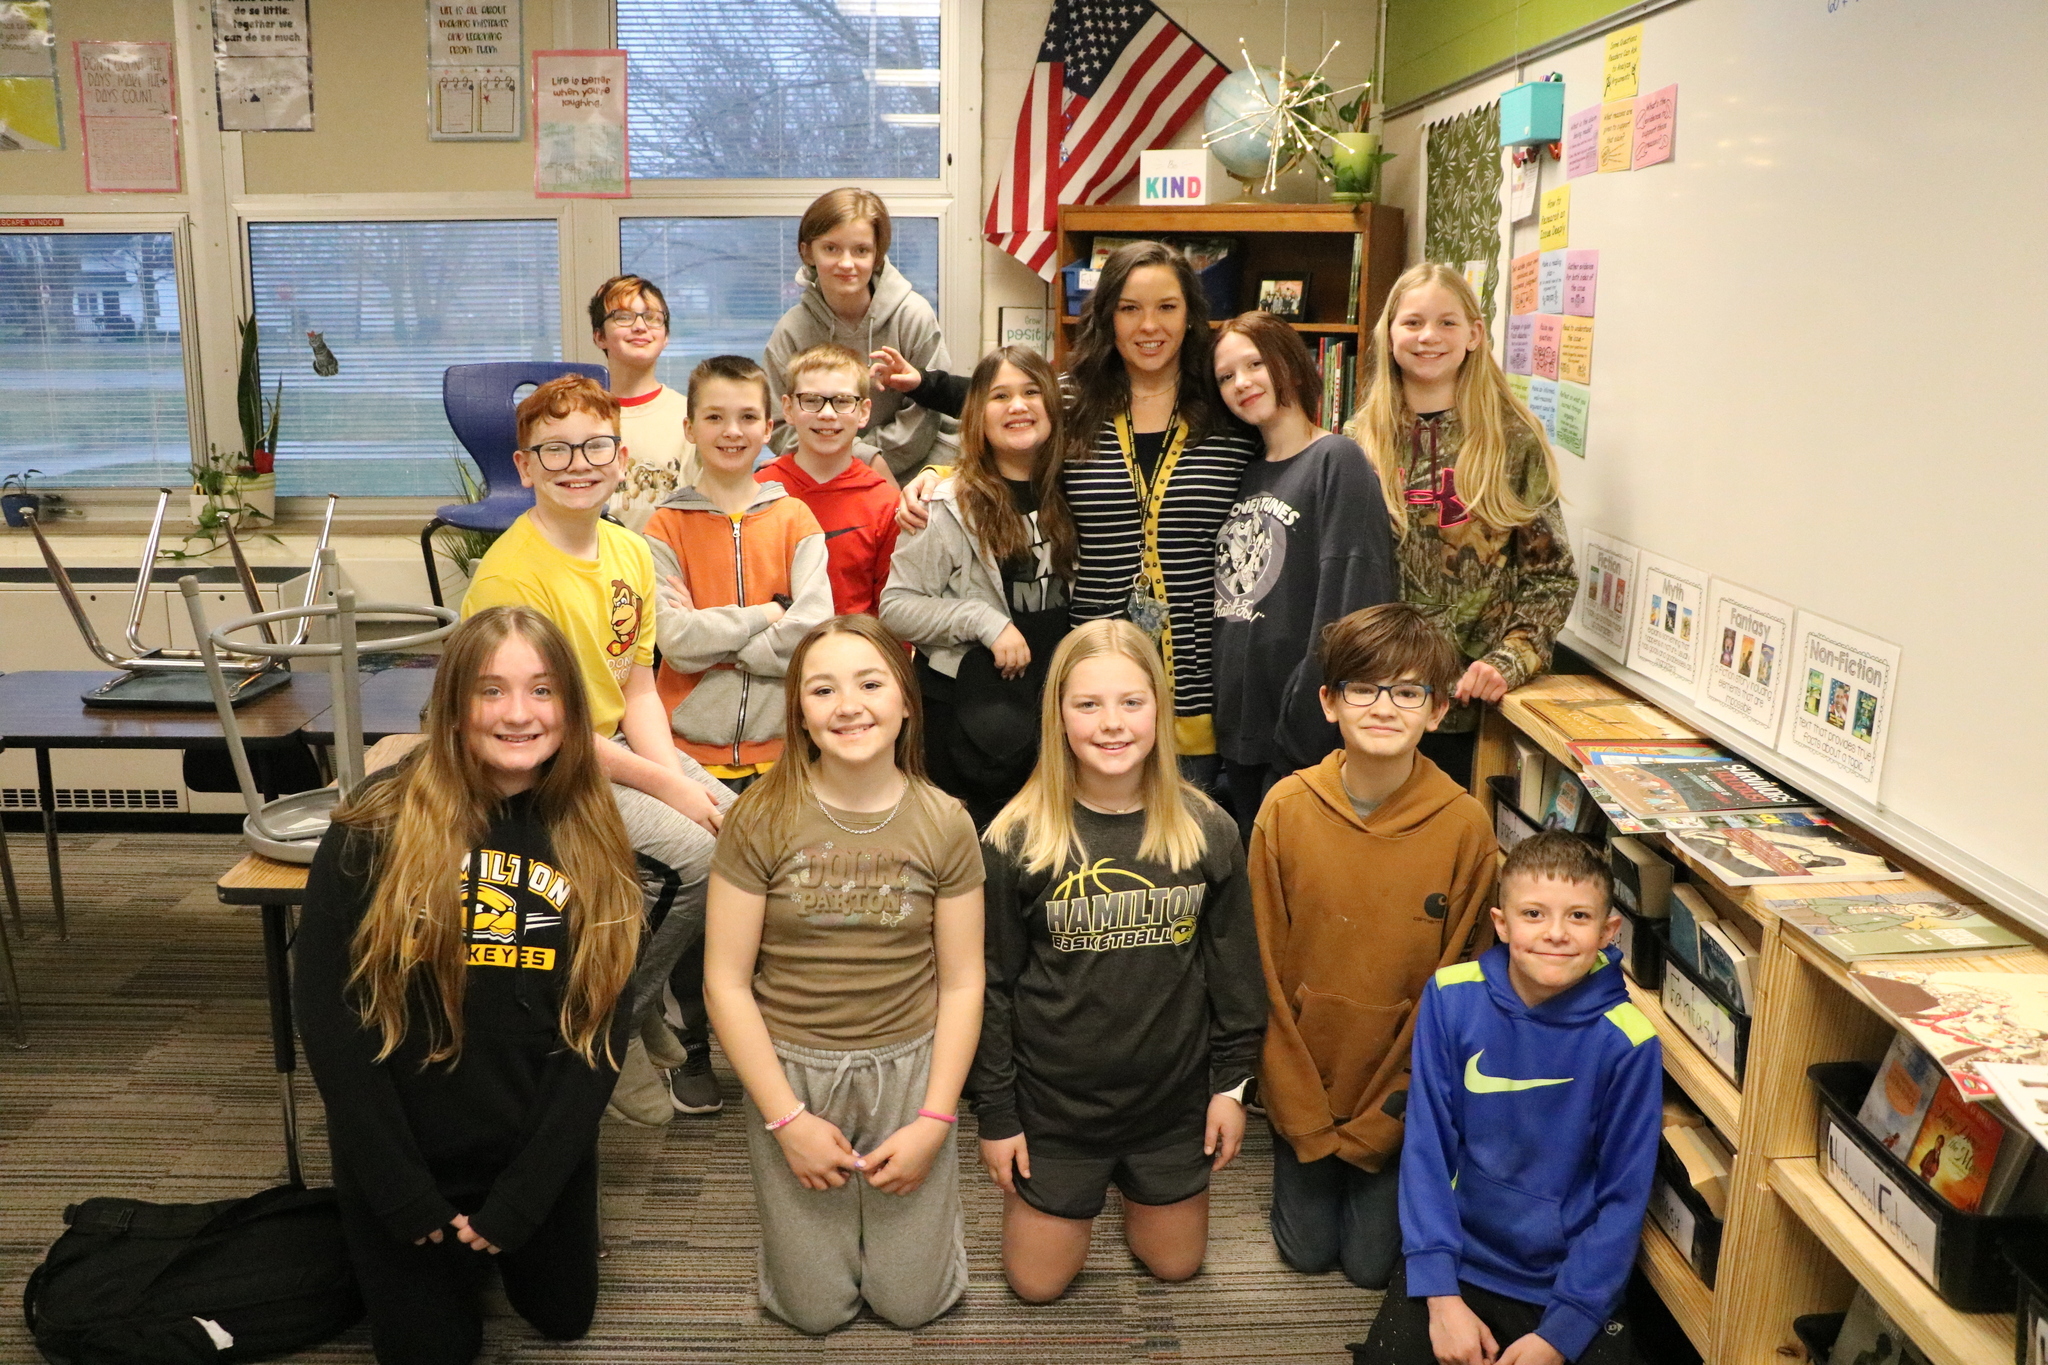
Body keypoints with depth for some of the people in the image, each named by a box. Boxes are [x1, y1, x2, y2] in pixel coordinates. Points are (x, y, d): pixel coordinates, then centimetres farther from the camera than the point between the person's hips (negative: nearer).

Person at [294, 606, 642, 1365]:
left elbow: (600, 1028, -8)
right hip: (405, 1159, -2)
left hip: (538, 1153, 3)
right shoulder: (378, 826, -17)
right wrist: (408, 1198, -14)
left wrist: (517, 1200, -14)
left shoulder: (592, 843, -9)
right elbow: (325, 1010, -15)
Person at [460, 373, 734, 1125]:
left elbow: (638, 688, 6)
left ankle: (659, 996, 13)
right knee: (694, 856, -24)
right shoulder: (511, 574, -20)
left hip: (618, 747, 8)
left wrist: (676, 773, -11)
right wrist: (664, 787, -18)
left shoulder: (631, 551, 4)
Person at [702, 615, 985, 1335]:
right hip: (790, 1069, -1)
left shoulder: (945, 823, -8)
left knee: (912, 1301, 8)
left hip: (908, 1066, 1)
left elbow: (962, 983, -4)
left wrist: (934, 1122, -9)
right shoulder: (763, 817, -13)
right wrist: (788, 1118, -11)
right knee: (816, 1310, 9)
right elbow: (726, 981, -9)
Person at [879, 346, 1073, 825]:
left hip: (1050, 695, 5)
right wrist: (984, 620, -21)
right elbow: (895, 606, -14)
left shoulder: (1065, 494, 5)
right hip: (966, 700, -5)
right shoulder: (951, 504, -11)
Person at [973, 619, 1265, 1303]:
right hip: (1053, 1099, -1)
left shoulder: (1206, 831, -10)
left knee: (1174, 1263, 20)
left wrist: (1231, 1082, 2)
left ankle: (1134, 1185, 48)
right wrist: (995, 1113, -5)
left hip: (1173, 1095, 2)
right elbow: (991, 984, -8)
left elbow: (1233, 965, 1)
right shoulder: (1016, 840, -16)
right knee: (1037, 1282, 13)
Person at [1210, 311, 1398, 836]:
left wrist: (1307, 715, -22)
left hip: (1300, 733, -7)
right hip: (1237, 723, 8)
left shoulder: (1337, 459, -9)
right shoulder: (1245, 474, 14)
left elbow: (1351, 598, -18)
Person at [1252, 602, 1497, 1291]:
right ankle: (1305, 1155, 39)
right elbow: (1267, 969, -9)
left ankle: (1379, 1171, 37)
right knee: (1307, 1250, 11)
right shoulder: (1287, 808, -16)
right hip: (1304, 1074, 1)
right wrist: (1307, 1116, -9)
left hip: (1400, 1082, 0)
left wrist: (1380, 1120, -9)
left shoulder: (1465, 826, -18)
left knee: (1371, 1262, 9)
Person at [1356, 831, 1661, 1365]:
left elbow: (1623, 1197, -9)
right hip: (1458, 1260, 1)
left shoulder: (1627, 1040, -16)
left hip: (1572, 1278, 0)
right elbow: (1426, 1147, -9)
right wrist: (1441, 1295, -14)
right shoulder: (1451, 997, -13)